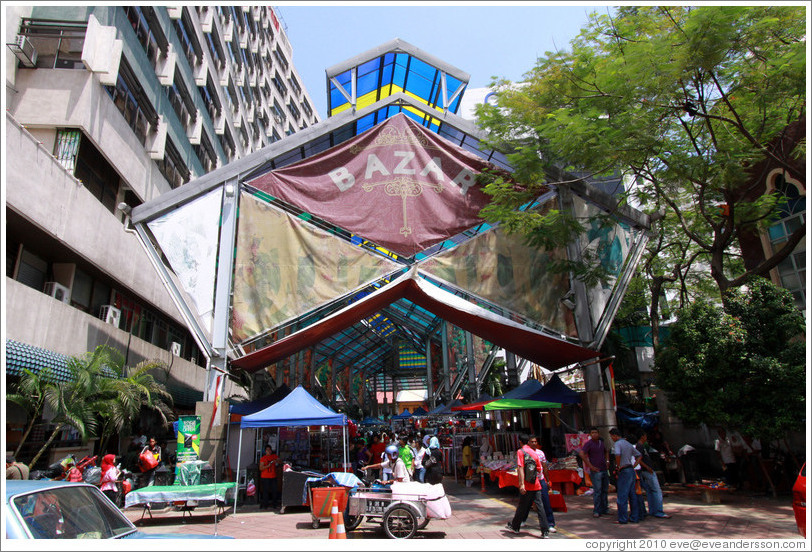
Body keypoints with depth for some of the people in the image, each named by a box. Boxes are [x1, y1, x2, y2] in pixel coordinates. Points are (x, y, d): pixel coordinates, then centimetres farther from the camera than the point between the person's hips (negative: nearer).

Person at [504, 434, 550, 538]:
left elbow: (520, 468, -17)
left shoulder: (520, 452, -7)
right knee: (540, 507, 3)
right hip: (536, 485, 3)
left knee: (522, 507, 10)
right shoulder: (534, 453, 6)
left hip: (526, 486, -3)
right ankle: (545, 532, 0)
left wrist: (521, 484, -21)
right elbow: (539, 470, 11)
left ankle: (514, 526, 27)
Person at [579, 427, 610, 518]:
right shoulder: (589, 443, -10)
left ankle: (604, 509, 23)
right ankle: (596, 511, 1)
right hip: (596, 471, -7)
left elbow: (606, 452, 32)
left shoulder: (601, 442, 12)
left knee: (605, 490, 12)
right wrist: (590, 466, -19)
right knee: (597, 491, -6)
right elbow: (581, 454, -21)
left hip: (604, 470, 7)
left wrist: (607, 461, 16)